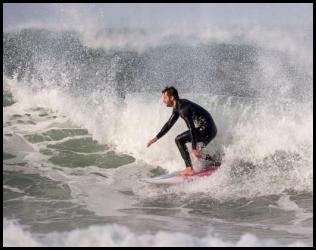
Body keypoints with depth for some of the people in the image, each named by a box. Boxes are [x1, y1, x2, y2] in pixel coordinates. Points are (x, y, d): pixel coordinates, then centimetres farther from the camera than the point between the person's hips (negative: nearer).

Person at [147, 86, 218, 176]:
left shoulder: (184, 108, -20)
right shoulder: (178, 106, 10)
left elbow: (192, 128, -26)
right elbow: (169, 124, 22)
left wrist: (194, 149, -28)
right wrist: (156, 138, 23)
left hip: (206, 130, -10)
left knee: (179, 140, -10)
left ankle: (189, 169, -12)